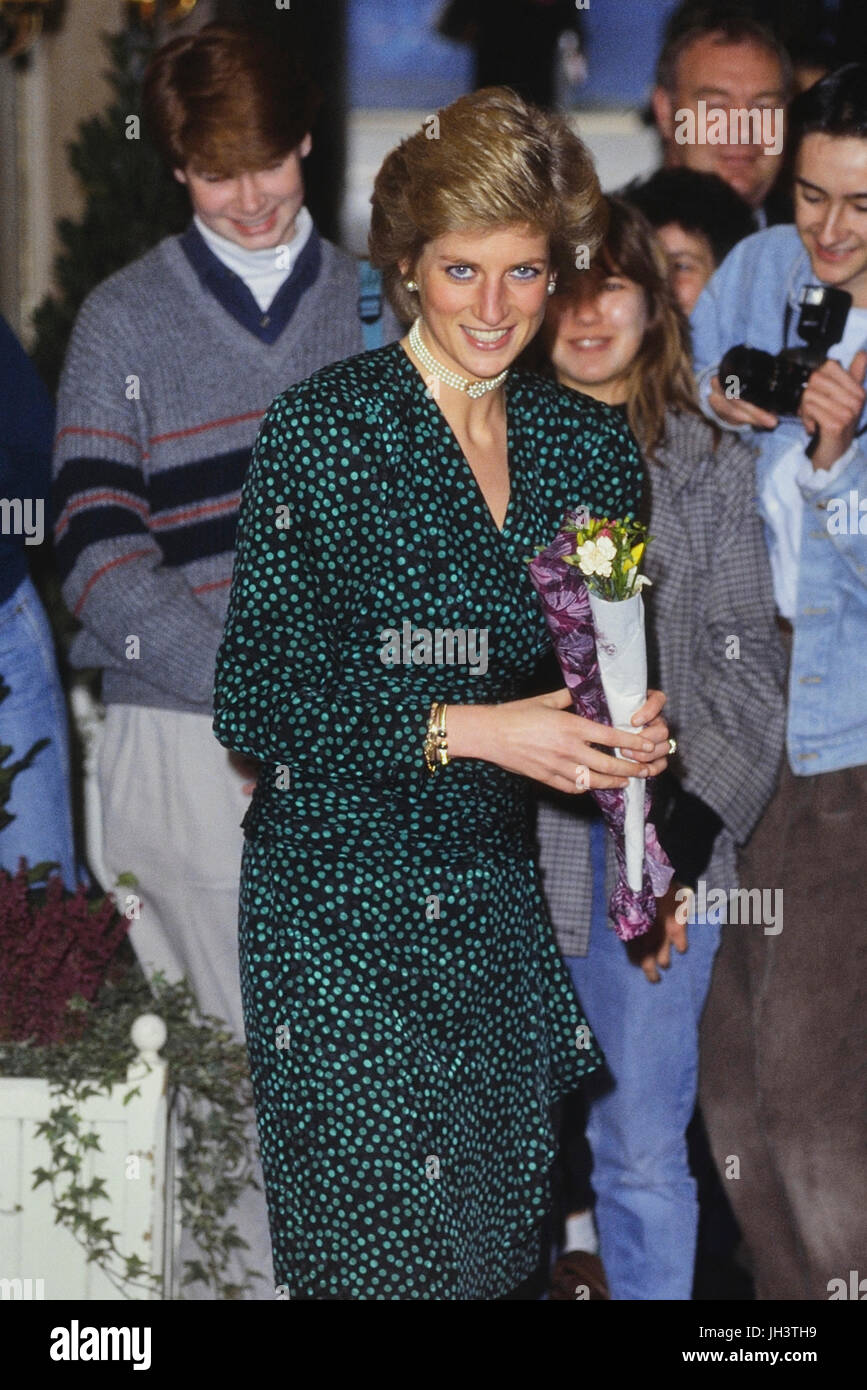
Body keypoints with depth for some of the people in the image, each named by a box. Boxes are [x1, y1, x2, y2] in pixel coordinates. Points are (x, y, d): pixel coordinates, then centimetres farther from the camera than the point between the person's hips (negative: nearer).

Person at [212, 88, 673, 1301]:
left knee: (498, 1244, 5)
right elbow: (256, 700, -11)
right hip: (338, 895, -5)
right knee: (376, 1249, -6)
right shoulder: (324, 426, -8)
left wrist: (631, 733, -4)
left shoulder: (588, 446, 8)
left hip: (500, 903, 5)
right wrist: (459, 731, -20)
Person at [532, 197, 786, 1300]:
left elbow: (746, 662, 4)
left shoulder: (708, 465, 7)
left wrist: (688, 835, -7)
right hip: (509, 842, 0)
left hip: (661, 844, 0)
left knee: (644, 1148, 0)